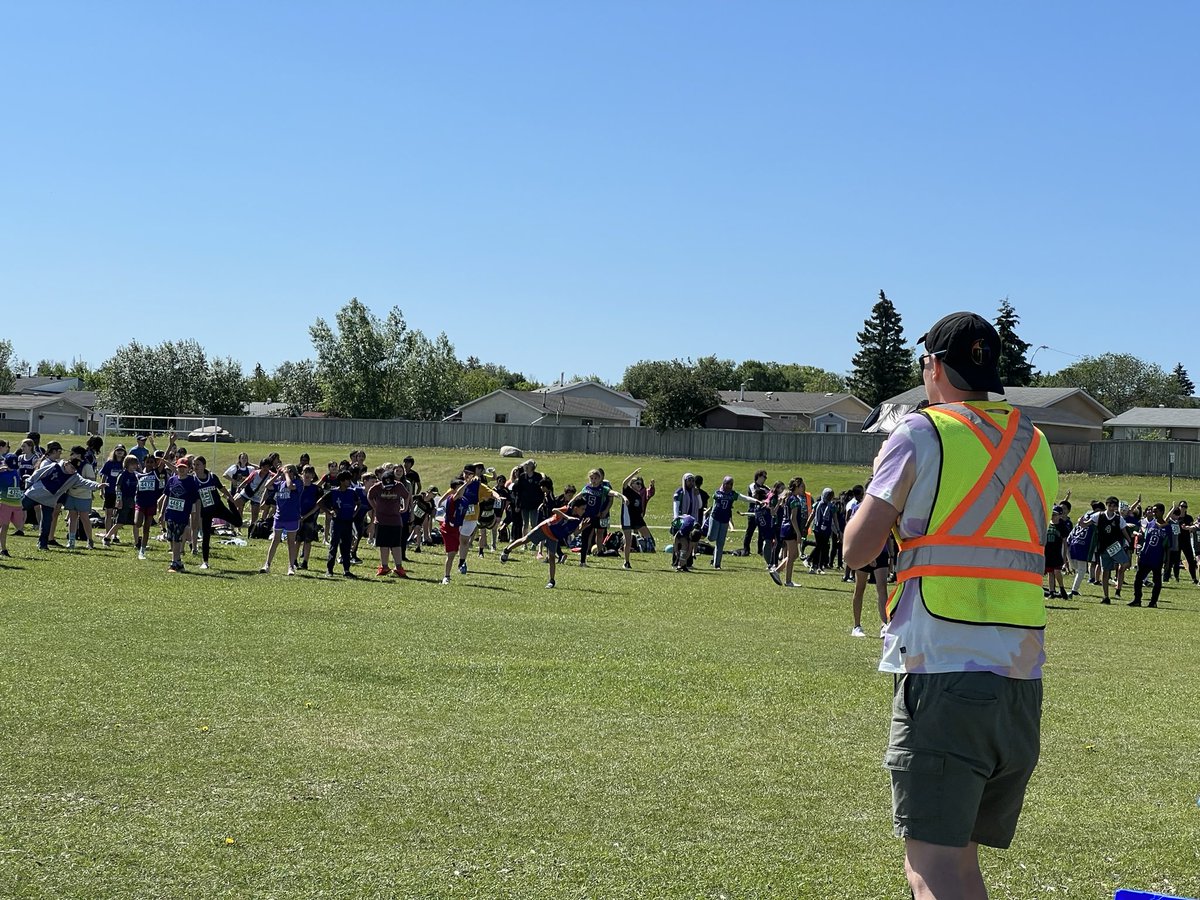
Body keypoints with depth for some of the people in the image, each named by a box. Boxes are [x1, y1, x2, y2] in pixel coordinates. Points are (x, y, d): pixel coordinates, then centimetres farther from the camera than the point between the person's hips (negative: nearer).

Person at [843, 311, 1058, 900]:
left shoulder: (921, 435, -3)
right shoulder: (1036, 446, 14)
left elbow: (856, 551, -2)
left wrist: (881, 483, 16)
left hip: (942, 677, -6)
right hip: (1022, 685, 6)